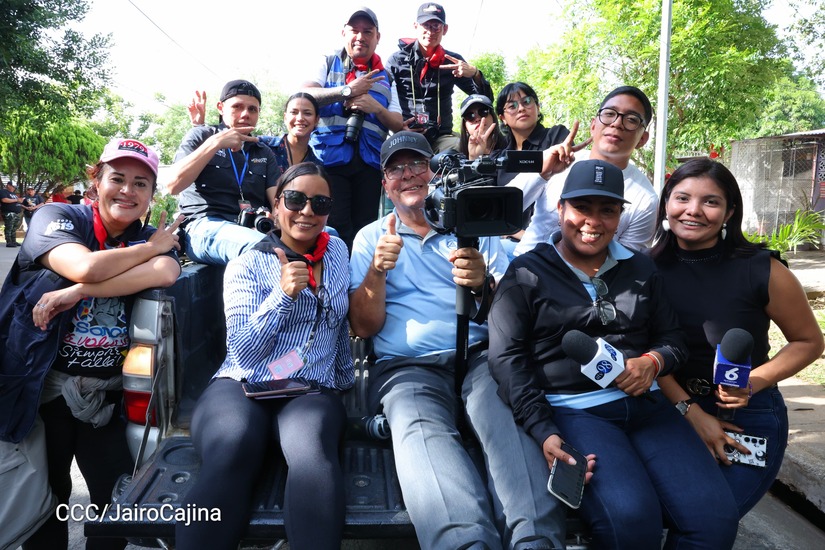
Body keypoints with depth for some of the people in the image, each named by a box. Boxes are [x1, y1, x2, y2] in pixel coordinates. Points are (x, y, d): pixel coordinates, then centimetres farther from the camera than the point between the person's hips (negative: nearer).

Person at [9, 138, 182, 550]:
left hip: (107, 396, 2)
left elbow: (165, 274, -21)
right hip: (45, 387, -2)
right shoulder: (56, 217, -4)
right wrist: (153, 247, -12)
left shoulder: (150, 237, 4)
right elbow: (86, 267, -25)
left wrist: (74, 293, -26)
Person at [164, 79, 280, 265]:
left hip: (253, 229, 4)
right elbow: (173, 185, -2)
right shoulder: (200, 136, 14)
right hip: (205, 226, -4)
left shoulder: (265, 153, 24)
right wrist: (215, 143, -6)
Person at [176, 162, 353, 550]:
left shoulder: (338, 252, 17)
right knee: (230, 460, -37)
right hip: (241, 387, -1)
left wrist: (346, 381, 25)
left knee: (312, 451, -37)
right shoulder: (247, 266, 7)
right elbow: (243, 352, -3)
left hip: (313, 391, 2)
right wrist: (283, 295, -14)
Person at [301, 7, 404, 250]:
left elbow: (398, 125, 12)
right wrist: (348, 90, -12)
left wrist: (375, 107, -7)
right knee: (335, 228, -10)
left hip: (370, 162, 3)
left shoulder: (385, 78, 18)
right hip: (330, 156, -3)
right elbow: (305, 96, -6)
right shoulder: (327, 64, 12)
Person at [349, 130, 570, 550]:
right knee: (422, 434, -36)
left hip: (481, 355, 1)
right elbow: (363, 327, 7)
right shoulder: (370, 238, 17)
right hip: (407, 366, 0)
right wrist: (377, 270, -12)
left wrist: (483, 285, -15)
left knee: (512, 421, -34)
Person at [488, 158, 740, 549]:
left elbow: (673, 338, 19)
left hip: (644, 405, 5)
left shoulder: (641, 270, 16)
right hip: (569, 411, -4)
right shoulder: (526, 274, 1)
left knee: (715, 516, -17)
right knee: (631, 518, -28)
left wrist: (652, 362, -7)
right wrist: (542, 432, -18)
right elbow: (508, 358, -6)